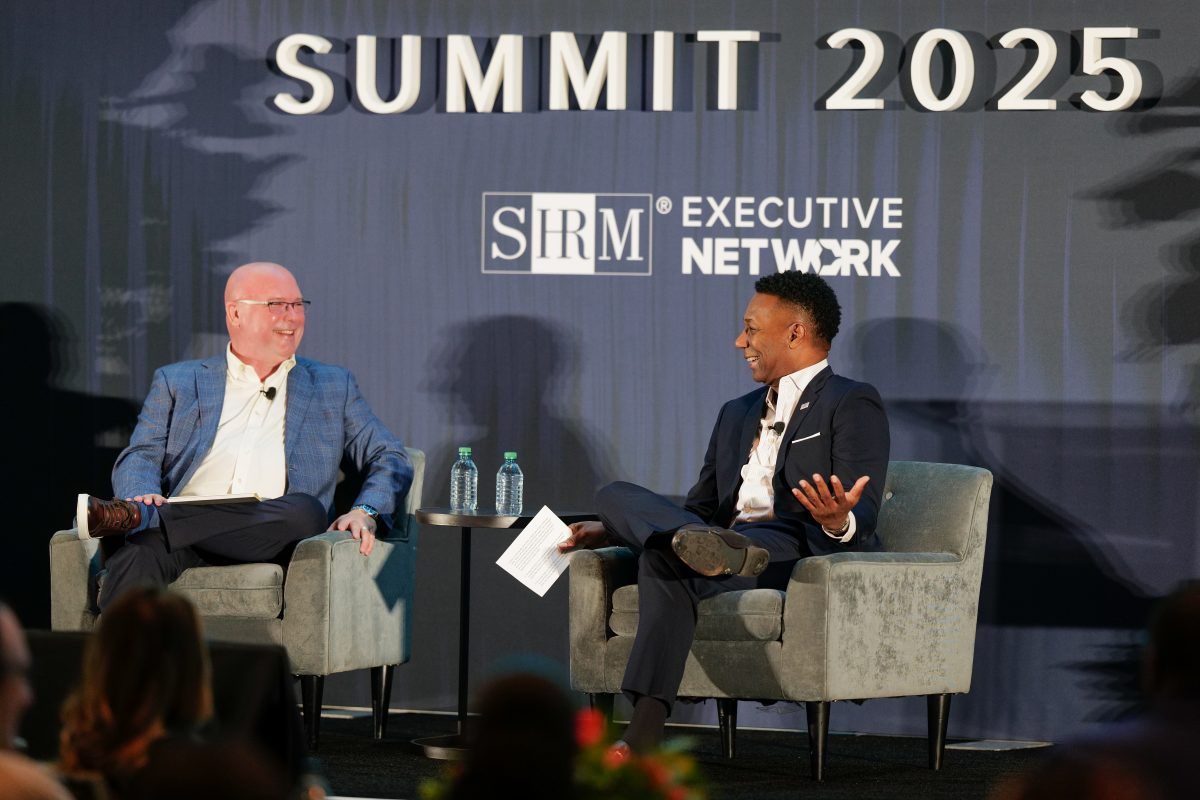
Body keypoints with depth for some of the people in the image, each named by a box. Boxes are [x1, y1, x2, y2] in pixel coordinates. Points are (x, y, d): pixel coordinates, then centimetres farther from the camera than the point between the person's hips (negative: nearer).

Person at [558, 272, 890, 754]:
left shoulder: (853, 405, 4)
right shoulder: (738, 414, 30)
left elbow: (864, 515, -10)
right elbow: (701, 508, 31)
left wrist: (838, 521, -36)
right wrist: (609, 533, 17)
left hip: (806, 552, -8)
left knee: (665, 558, -33)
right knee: (615, 495, -21)